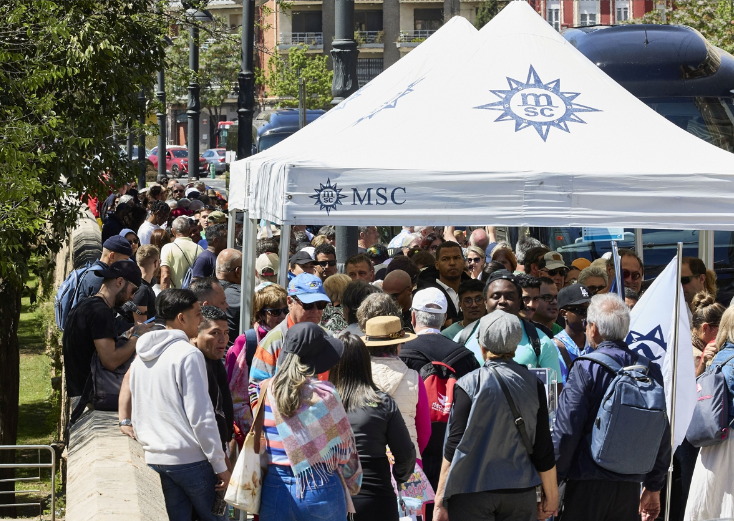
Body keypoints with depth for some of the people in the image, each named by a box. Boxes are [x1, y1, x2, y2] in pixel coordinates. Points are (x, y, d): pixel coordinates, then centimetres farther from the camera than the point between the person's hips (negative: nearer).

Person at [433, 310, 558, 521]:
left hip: (472, 492, -3)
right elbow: (543, 449, 3)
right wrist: (551, 496, 14)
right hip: (521, 492, 3)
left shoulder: (468, 385, -8)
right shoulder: (533, 385, 1)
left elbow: (455, 446, -9)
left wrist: (440, 501, -5)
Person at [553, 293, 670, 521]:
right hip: (630, 485, 5)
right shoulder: (650, 369, 5)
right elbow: (663, 433, 10)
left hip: (587, 483, -5)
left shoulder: (585, 368, -9)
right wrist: (654, 486, 19)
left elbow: (566, 430, -11)